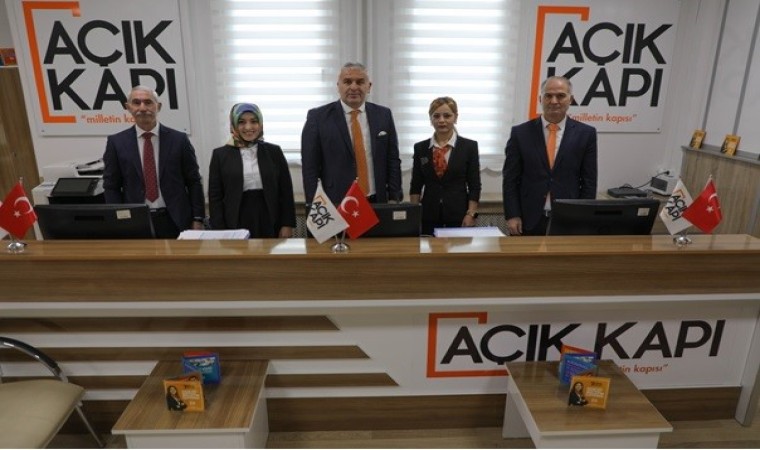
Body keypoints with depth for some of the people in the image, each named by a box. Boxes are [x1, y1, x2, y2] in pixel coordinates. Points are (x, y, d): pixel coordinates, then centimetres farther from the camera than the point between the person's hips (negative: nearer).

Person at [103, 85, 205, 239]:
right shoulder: (116, 142, 4)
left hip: (175, 221, 0)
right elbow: (111, 187, 6)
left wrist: (197, 220, -3)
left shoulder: (178, 139, 2)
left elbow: (194, 183, 2)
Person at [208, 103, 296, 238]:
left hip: (271, 226, 1)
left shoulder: (274, 152, 5)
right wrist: (220, 232, -5)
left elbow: (286, 192, 4)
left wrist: (287, 225, -3)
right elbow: (215, 197, 2)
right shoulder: (220, 154, 3)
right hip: (236, 226, 0)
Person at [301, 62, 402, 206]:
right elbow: (310, 166, -3)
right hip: (335, 204, -2)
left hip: (377, 203, 3)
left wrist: (394, 199, 0)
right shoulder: (318, 117, -3)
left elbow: (393, 160, 7)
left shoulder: (383, 115, 6)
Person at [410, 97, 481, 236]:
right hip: (428, 216, 2)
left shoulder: (469, 146, 0)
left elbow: (474, 186, 0)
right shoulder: (420, 147, 6)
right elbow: (416, 186, 7)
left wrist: (470, 215, -8)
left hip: (458, 216, -1)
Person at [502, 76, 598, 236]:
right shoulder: (521, 132, 1)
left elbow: (589, 181, 4)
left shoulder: (586, 133, 3)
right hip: (528, 221, 0)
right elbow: (510, 179, 1)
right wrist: (512, 216, -6)